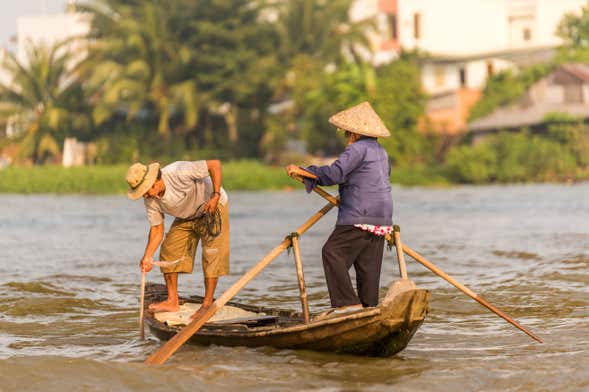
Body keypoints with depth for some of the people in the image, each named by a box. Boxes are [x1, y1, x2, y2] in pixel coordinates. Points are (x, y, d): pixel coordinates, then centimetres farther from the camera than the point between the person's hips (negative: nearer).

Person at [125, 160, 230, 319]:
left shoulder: (178, 173, -37)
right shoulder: (150, 200, -16)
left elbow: (214, 164, -32)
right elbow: (157, 229, -7)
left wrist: (216, 196, -34)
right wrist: (147, 257, -19)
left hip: (212, 206, -6)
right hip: (186, 216, 7)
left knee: (211, 255, -14)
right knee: (168, 252, -1)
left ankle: (207, 304, -10)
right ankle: (172, 301, 6)